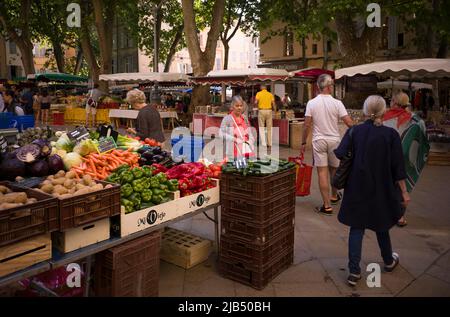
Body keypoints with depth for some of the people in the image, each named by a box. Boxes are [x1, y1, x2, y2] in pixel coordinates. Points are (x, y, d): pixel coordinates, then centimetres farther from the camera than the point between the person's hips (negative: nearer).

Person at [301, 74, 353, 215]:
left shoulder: (311, 103, -5)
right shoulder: (337, 103, -7)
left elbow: (307, 125, -4)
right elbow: (349, 123, -10)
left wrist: (303, 142, 5)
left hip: (319, 140, -1)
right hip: (334, 140, 1)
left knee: (322, 172, 1)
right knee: (334, 170, 20)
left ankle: (327, 206, 2)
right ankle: (334, 196, 40)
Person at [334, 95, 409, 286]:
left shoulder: (354, 131, -6)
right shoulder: (390, 134, -9)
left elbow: (340, 153, -16)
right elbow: (398, 168, -8)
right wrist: (404, 192, 0)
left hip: (357, 188, 0)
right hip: (381, 189, 0)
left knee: (356, 227, 8)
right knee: (381, 225, 20)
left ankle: (354, 272, 6)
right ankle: (389, 261, 42)